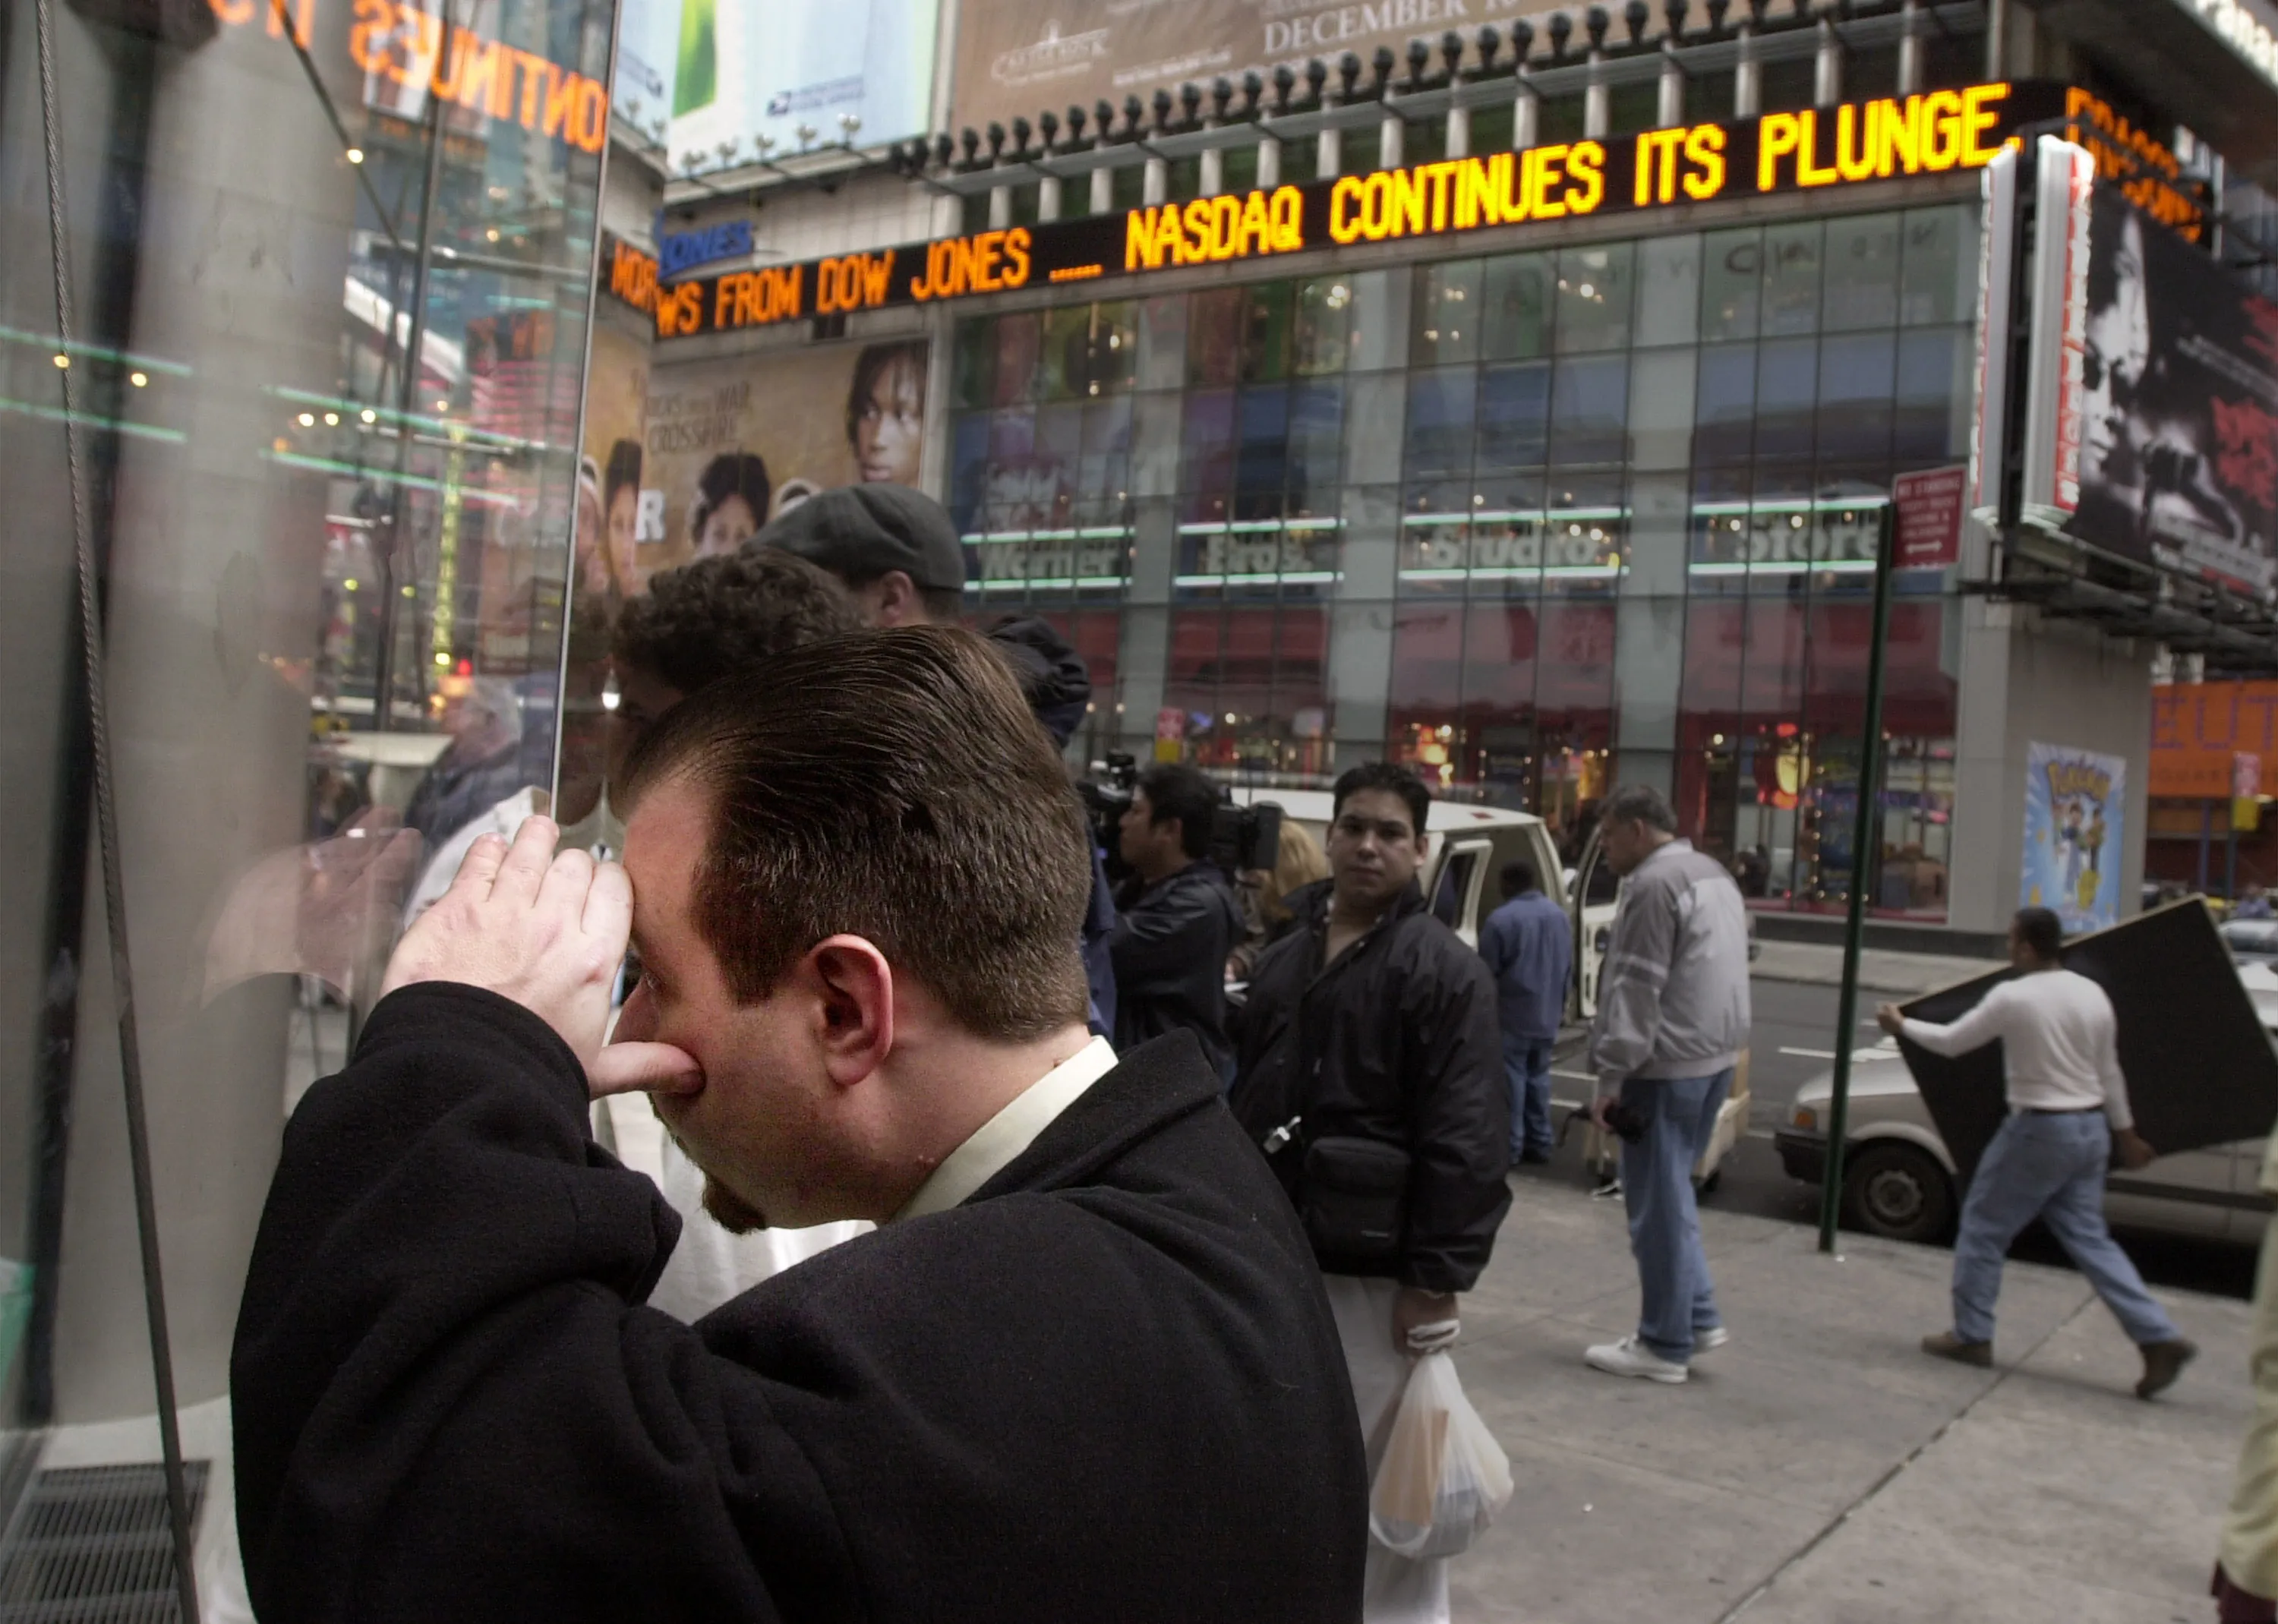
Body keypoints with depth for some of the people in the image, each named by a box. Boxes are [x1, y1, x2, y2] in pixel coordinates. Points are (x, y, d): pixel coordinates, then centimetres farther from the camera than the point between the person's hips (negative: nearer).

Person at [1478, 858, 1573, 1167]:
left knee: (1512, 1078, -2)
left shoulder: (1501, 920, -17)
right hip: (1547, 1016, 7)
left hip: (1512, 1016, -7)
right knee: (1538, 1076, 15)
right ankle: (1540, 1142, 18)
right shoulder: (1560, 916, 7)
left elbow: (1486, 973, -13)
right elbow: (1569, 968, 17)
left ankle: (1510, 1147, -1)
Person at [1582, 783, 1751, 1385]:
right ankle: (1698, 1318, 22)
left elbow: (1636, 989, -20)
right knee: (1672, 1194, 20)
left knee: (1659, 1204, -1)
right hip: (1716, 1057, 10)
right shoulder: (1715, 875, 16)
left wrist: (1611, 1075, -18)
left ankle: (1664, 1345, 6)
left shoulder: (1654, 885, -16)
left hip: (1667, 1065, -10)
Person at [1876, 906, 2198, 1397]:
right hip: (2090, 1129, 7)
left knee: (1983, 1226, 7)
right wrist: (2125, 1133, 22)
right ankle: (2159, 1338, 5)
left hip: (2039, 1130, -7)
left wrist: (1901, 1025, 12)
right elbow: (2109, 1072, 12)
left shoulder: (2013, 998, -15)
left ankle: (1971, 1335, 12)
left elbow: (1951, 1042, -4)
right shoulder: (2092, 995, 4)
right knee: (2088, 1237, 13)